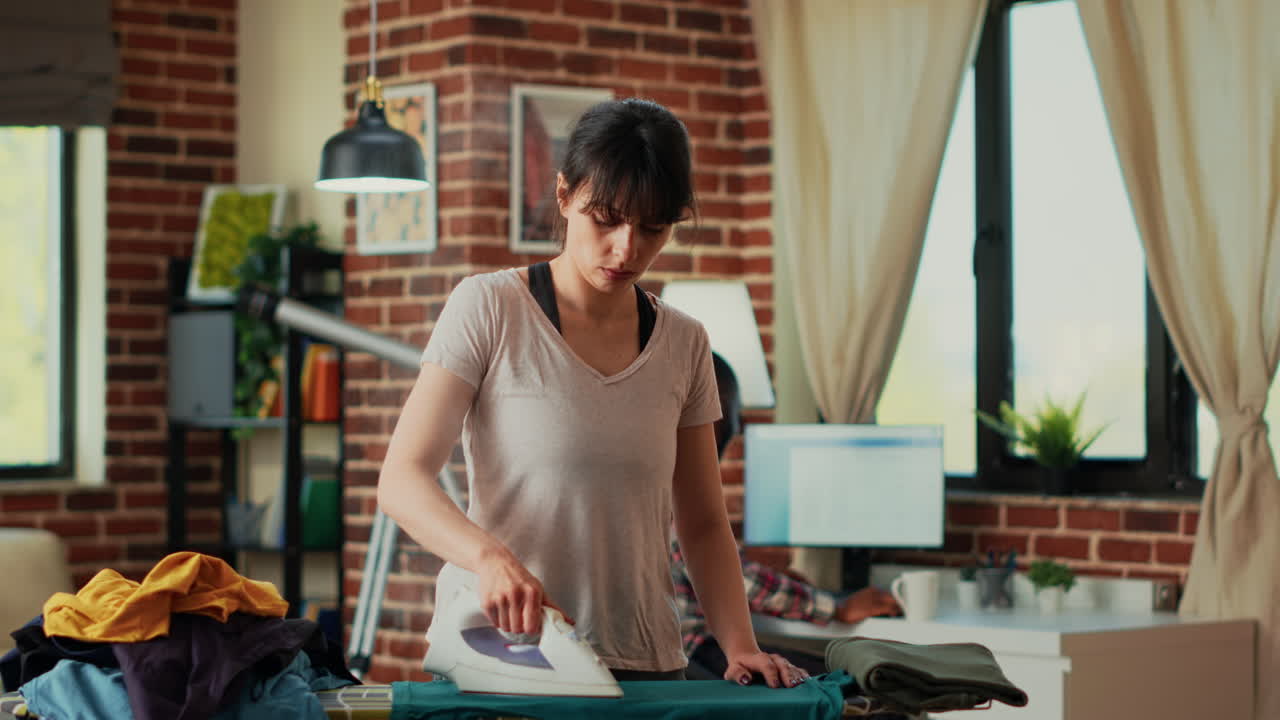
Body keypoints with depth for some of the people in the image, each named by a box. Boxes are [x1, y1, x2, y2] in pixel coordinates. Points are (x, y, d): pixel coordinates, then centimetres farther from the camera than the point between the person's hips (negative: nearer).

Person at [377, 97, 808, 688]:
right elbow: (401, 481, -9)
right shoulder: (488, 307, -1)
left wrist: (740, 646, 0)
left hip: (646, 662, 3)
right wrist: (490, 555, -28)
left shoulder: (683, 344, 11)